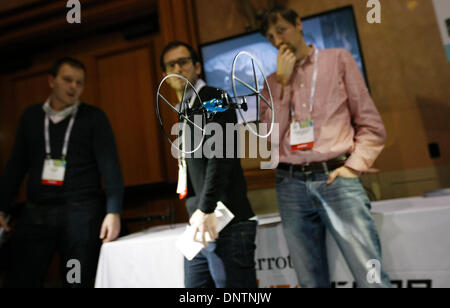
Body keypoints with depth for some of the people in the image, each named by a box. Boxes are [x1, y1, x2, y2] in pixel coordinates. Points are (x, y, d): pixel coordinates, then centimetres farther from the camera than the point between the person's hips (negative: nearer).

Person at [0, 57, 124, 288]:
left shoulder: (94, 117, 2)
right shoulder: (31, 116, 13)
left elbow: (110, 165, -6)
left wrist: (113, 211, -16)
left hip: (82, 212, -3)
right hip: (35, 212, 3)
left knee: (78, 281, 3)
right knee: (19, 281, 3)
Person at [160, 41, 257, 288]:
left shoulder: (215, 99, -6)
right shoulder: (186, 111, 19)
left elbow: (220, 156, -18)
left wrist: (206, 209, -20)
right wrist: (195, 209, 12)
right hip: (199, 228, 8)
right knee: (195, 285, 14)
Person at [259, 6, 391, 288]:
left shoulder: (338, 59, 11)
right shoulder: (273, 82, 17)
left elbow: (371, 125, 8)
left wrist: (354, 165, -7)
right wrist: (283, 80, 1)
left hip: (335, 178, -2)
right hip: (291, 184, 2)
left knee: (372, 278, -10)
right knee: (311, 280, 8)